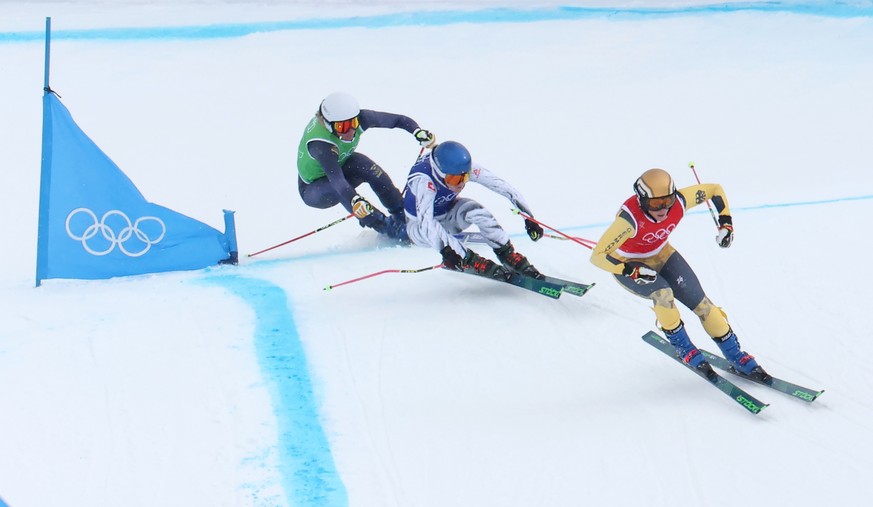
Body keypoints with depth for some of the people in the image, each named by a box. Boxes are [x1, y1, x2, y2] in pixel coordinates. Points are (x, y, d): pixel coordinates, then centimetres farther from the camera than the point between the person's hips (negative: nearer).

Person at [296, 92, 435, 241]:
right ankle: (387, 228, -31)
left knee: (361, 163, -28)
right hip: (312, 189, -5)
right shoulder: (319, 143, -39)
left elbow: (397, 120, -19)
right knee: (342, 190, -38)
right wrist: (355, 201, -66)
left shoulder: (358, 118, -24)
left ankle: (404, 215, -23)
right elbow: (336, 178, -51)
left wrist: (418, 132, -37)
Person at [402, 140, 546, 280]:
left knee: (475, 210, -28)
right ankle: (473, 262, -25)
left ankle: (510, 256, -19)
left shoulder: (464, 168, -27)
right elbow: (425, 222, -50)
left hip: (448, 213, 3)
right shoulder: (423, 180, -39)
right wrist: (446, 249, -63)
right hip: (418, 224, -3)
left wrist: (529, 218, -23)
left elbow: (503, 187, -22)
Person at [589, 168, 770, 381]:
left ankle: (735, 355, 8)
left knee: (700, 301, -7)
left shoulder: (678, 202, -25)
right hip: (628, 264, -4)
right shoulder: (630, 217, -38)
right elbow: (597, 256, -38)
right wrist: (632, 271, -48)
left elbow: (714, 189, -7)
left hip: (660, 254, 4)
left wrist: (725, 222, -16)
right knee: (663, 293, -32)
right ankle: (681, 346, -6)